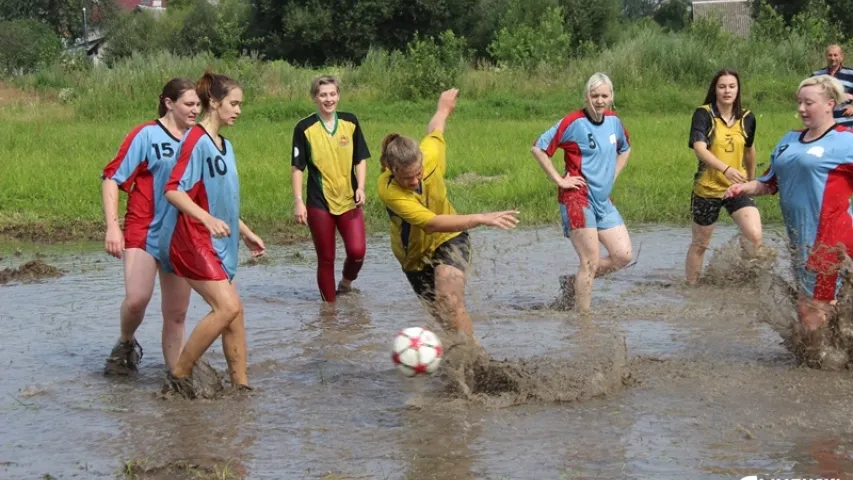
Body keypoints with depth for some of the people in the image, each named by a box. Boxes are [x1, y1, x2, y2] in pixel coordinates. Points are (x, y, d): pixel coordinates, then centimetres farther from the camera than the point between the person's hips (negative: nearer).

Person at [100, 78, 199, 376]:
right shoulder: (146, 135, -7)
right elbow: (112, 178, -8)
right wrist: (112, 225, -17)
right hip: (144, 232, -5)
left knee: (176, 315, 7)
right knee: (137, 298, -22)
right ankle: (126, 344, 8)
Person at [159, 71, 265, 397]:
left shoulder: (225, 146, 15)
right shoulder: (196, 141, -13)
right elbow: (173, 190, -20)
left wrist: (245, 233, 28)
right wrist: (208, 219, -32)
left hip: (217, 243, 9)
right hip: (191, 240, -9)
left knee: (234, 310, 7)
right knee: (227, 307, -16)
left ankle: (241, 384, 12)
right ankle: (179, 374, -6)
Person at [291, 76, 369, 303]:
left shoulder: (350, 122, 3)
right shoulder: (305, 128, -5)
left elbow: (360, 159, 10)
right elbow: (297, 168, -4)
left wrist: (360, 187, -4)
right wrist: (298, 201, -10)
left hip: (349, 200, 2)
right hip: (319, 203, -2)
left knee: (357, 250, -11)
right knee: (326, 258, 4)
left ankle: (346, 282, 18)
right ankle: (329, 303, 17)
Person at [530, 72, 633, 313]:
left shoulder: (613, 121, 8)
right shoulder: (574, 122, -12)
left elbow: (625, 149, 28)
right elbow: (538, 148, -13)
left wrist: (612, 177, 15)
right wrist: (559, 180, -12)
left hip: (604, 200, 7)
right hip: (578, 199, -7)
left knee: (623, 255, 1)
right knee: (591, 263, -7)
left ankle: (574, 283, 18)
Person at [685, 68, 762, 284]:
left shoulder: (747, 118, 0)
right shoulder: (703, 114, -12)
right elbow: (699, 149, -27)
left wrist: (752, 179, 30)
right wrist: (726, 169, -42)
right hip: (707, 188, -2)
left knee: (755, 236, -18)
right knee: (700, 244, 12)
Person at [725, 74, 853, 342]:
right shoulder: (790, 141, 16)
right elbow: (770, 183, 22)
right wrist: (744, 188, 5)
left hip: (829, 240, -8)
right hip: (800, 239, 8)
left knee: (812, 312, -6)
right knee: (807, 306, 16)